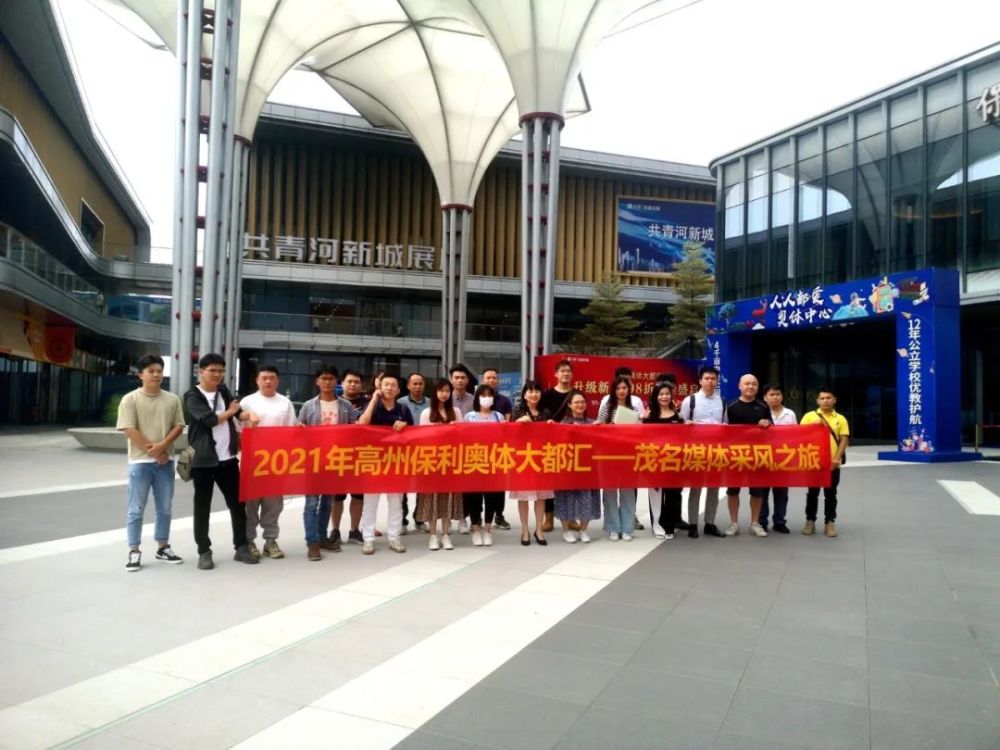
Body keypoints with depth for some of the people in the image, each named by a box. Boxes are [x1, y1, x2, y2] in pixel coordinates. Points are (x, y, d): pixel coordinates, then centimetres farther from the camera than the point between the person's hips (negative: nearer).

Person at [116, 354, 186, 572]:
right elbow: (129, 430, -11)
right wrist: (153, 452, -12)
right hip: (140, 461, -4)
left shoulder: (172, 399, 7)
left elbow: (179, 427, 5)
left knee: (165, 508, 11)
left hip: (165, 460, 4)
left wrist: (162, 445, -13)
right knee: (136, 509, 1)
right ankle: (134, 552, 9)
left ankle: (162, 548, 23)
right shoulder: (130, 399, -5)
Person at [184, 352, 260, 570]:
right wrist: (230, 412, -1)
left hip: (228, 458, 5)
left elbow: (238, 411, 0)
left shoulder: (224, 391, 13)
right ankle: (204, 552, 13)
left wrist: (248, 415, -23)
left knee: (237, 503, 8)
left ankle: (241, 547, 18)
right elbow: (209, 419, -17)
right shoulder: (193, 396, -4)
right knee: (202, 506, 3)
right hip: (203, 460, -5)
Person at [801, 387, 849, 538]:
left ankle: (830, 522, 16)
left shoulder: (840, 419, 3)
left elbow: (844, 440, -1)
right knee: (812, 493, 7)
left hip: (832, 463, 1)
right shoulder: (809, 416, 1)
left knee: (830, 494, 7)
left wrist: (837, 458, -12)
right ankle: (810, 521, 16)